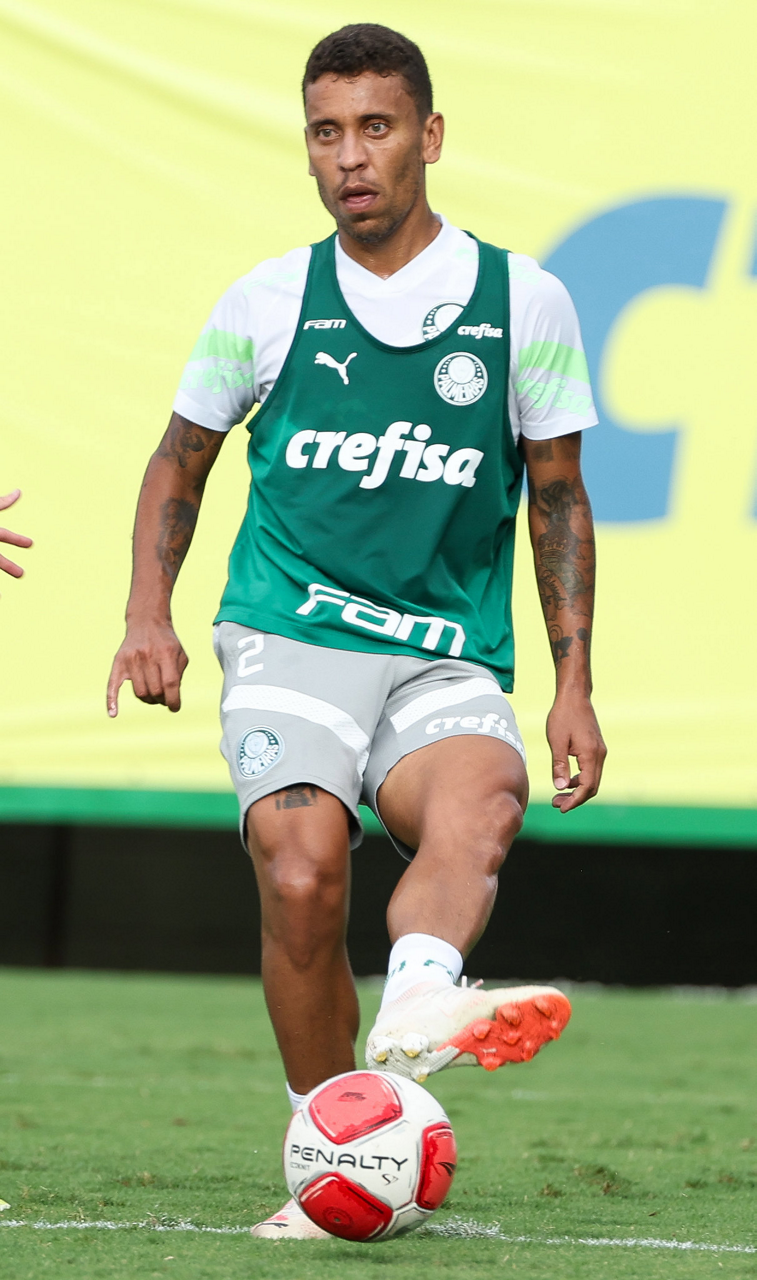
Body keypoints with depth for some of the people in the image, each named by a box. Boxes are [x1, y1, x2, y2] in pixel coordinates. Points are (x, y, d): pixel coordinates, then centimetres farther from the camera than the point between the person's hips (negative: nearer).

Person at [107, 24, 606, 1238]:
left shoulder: (523, 301, 6)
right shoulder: (269, 303, 7)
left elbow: (557, 497, 14)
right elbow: (180, 462, 20)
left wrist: (573, 683, 7)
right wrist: (149, 612, 4)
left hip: (448, 659, 0)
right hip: (289, 638, 0)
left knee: (481, 801, -35)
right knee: (301, 872, -25)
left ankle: (416, 1007, -63)